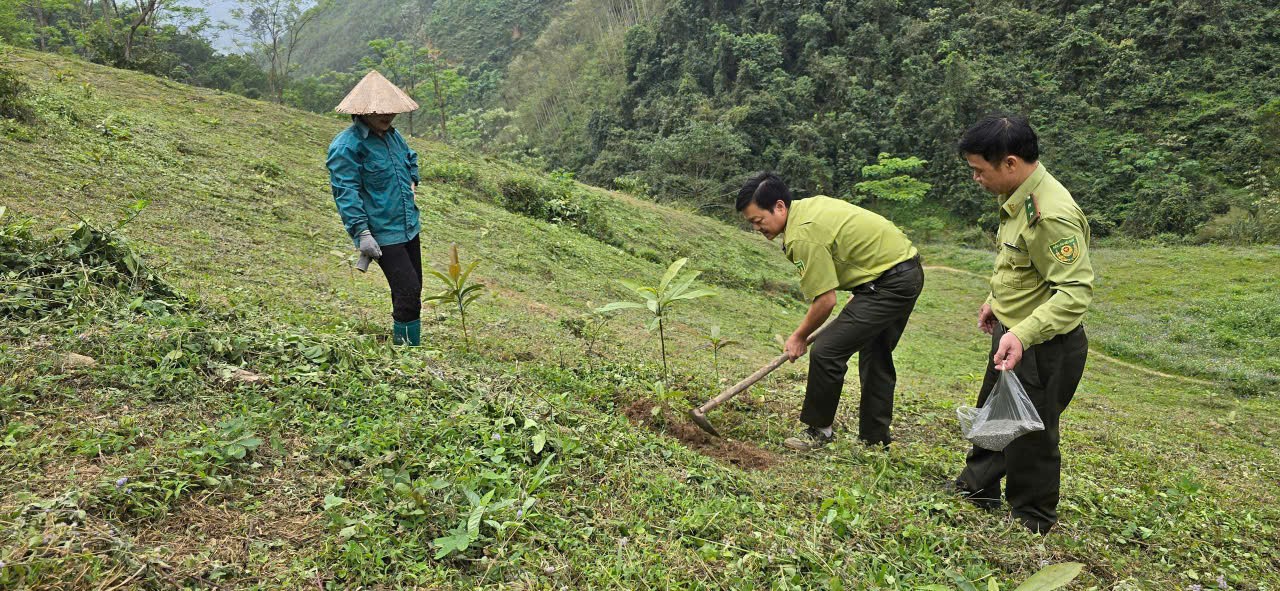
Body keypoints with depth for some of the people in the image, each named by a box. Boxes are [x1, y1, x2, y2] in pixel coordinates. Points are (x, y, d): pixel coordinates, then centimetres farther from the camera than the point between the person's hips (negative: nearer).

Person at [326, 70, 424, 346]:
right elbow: (345, 192, -19)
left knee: (412, 291, 14)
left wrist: (411, 181, 18)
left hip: (408, 228, 9)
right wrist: (361, 233, -24)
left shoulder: (392, 134, 11)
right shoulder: (346, 146, -15)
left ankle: (411, 347, 28)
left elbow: (410, 157, 34)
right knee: (409, 292, -15)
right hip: (382, 235, -8)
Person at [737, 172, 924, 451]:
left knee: (826, 352, -11)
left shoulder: (802, 236, -23)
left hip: (889, 282, -11)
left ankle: (819, 430, 5)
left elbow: (825, 301, -20)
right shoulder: (811, 204, 7)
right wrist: (860, 293, 22)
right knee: (876, 355, 20)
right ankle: (876, 438, 31)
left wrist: (799, 337, -4)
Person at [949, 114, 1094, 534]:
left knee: (1030, 436, 8)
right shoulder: (1019, 197, 2)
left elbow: (1075, 289, -31)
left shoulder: (1051, 214, -29)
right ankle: (977, 490, 46)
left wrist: (1023, 334, -40)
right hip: (1012, 333, 10)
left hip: (1043, 348, -10)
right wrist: (997, 301, 22)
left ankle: (1031, 523, 30)